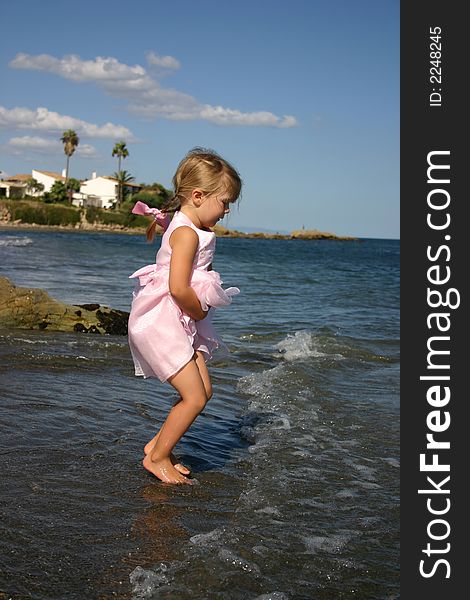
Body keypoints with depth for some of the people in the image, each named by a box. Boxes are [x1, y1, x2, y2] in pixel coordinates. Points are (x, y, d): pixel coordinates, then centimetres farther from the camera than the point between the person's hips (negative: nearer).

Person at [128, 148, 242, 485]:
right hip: (161, 323, -10)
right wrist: (200, 311, -12)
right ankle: (158, 458, 7)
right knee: (194, 397, -9)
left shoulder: (182, 226, 13)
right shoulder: (187, 233, -19)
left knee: (204, 390, 11)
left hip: (182, 324, 10)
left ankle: (158, 445, 22)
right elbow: (178, 289, -27)